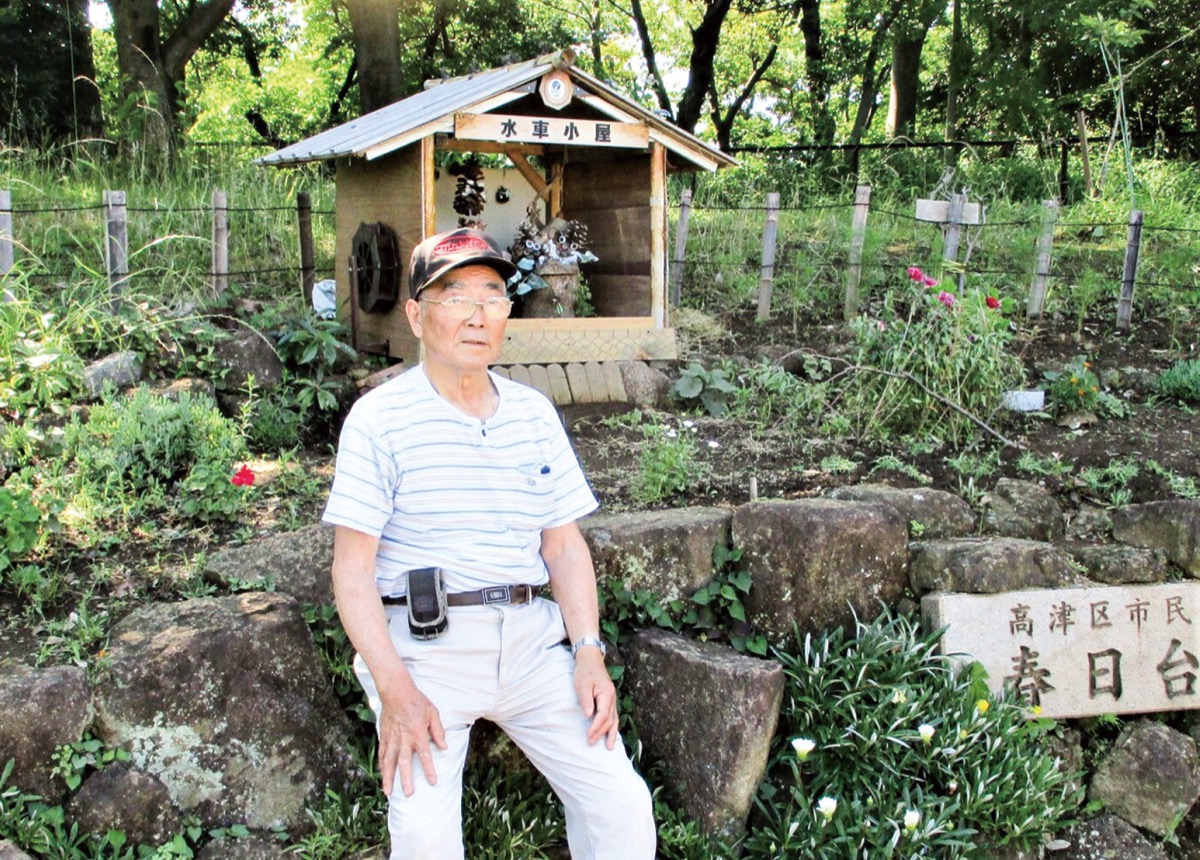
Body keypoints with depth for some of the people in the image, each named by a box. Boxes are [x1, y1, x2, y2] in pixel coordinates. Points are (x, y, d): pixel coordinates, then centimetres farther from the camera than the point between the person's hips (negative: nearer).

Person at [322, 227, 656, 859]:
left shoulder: (535, 414, 11)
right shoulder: (380, 417, -4)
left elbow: (565, 546, 12)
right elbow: (352, 570, -7)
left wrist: (589, 651, -2)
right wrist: (396, 689, -17)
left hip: (531, 637, 4)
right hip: (424, 644, -4)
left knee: (622, 805, -4)